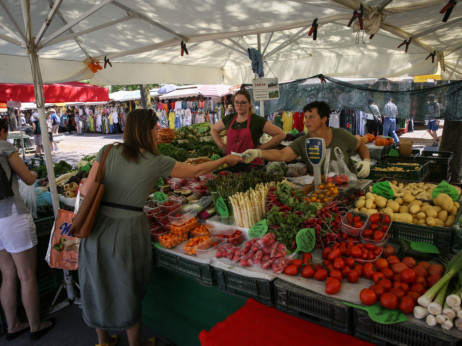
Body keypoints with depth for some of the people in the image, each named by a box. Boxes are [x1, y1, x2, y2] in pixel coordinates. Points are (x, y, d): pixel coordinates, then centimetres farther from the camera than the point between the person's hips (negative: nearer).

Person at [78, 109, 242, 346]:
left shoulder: (107, 152, -5)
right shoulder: (156, 163, -9)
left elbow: (87, 190, -6)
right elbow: (196, 171, 1)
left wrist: (82, 186, 18)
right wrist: (226, 160, 15)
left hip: (99, 228, 3)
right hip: (128, 232, -3)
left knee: (98, 288, 22)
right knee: (128, 292, 18)